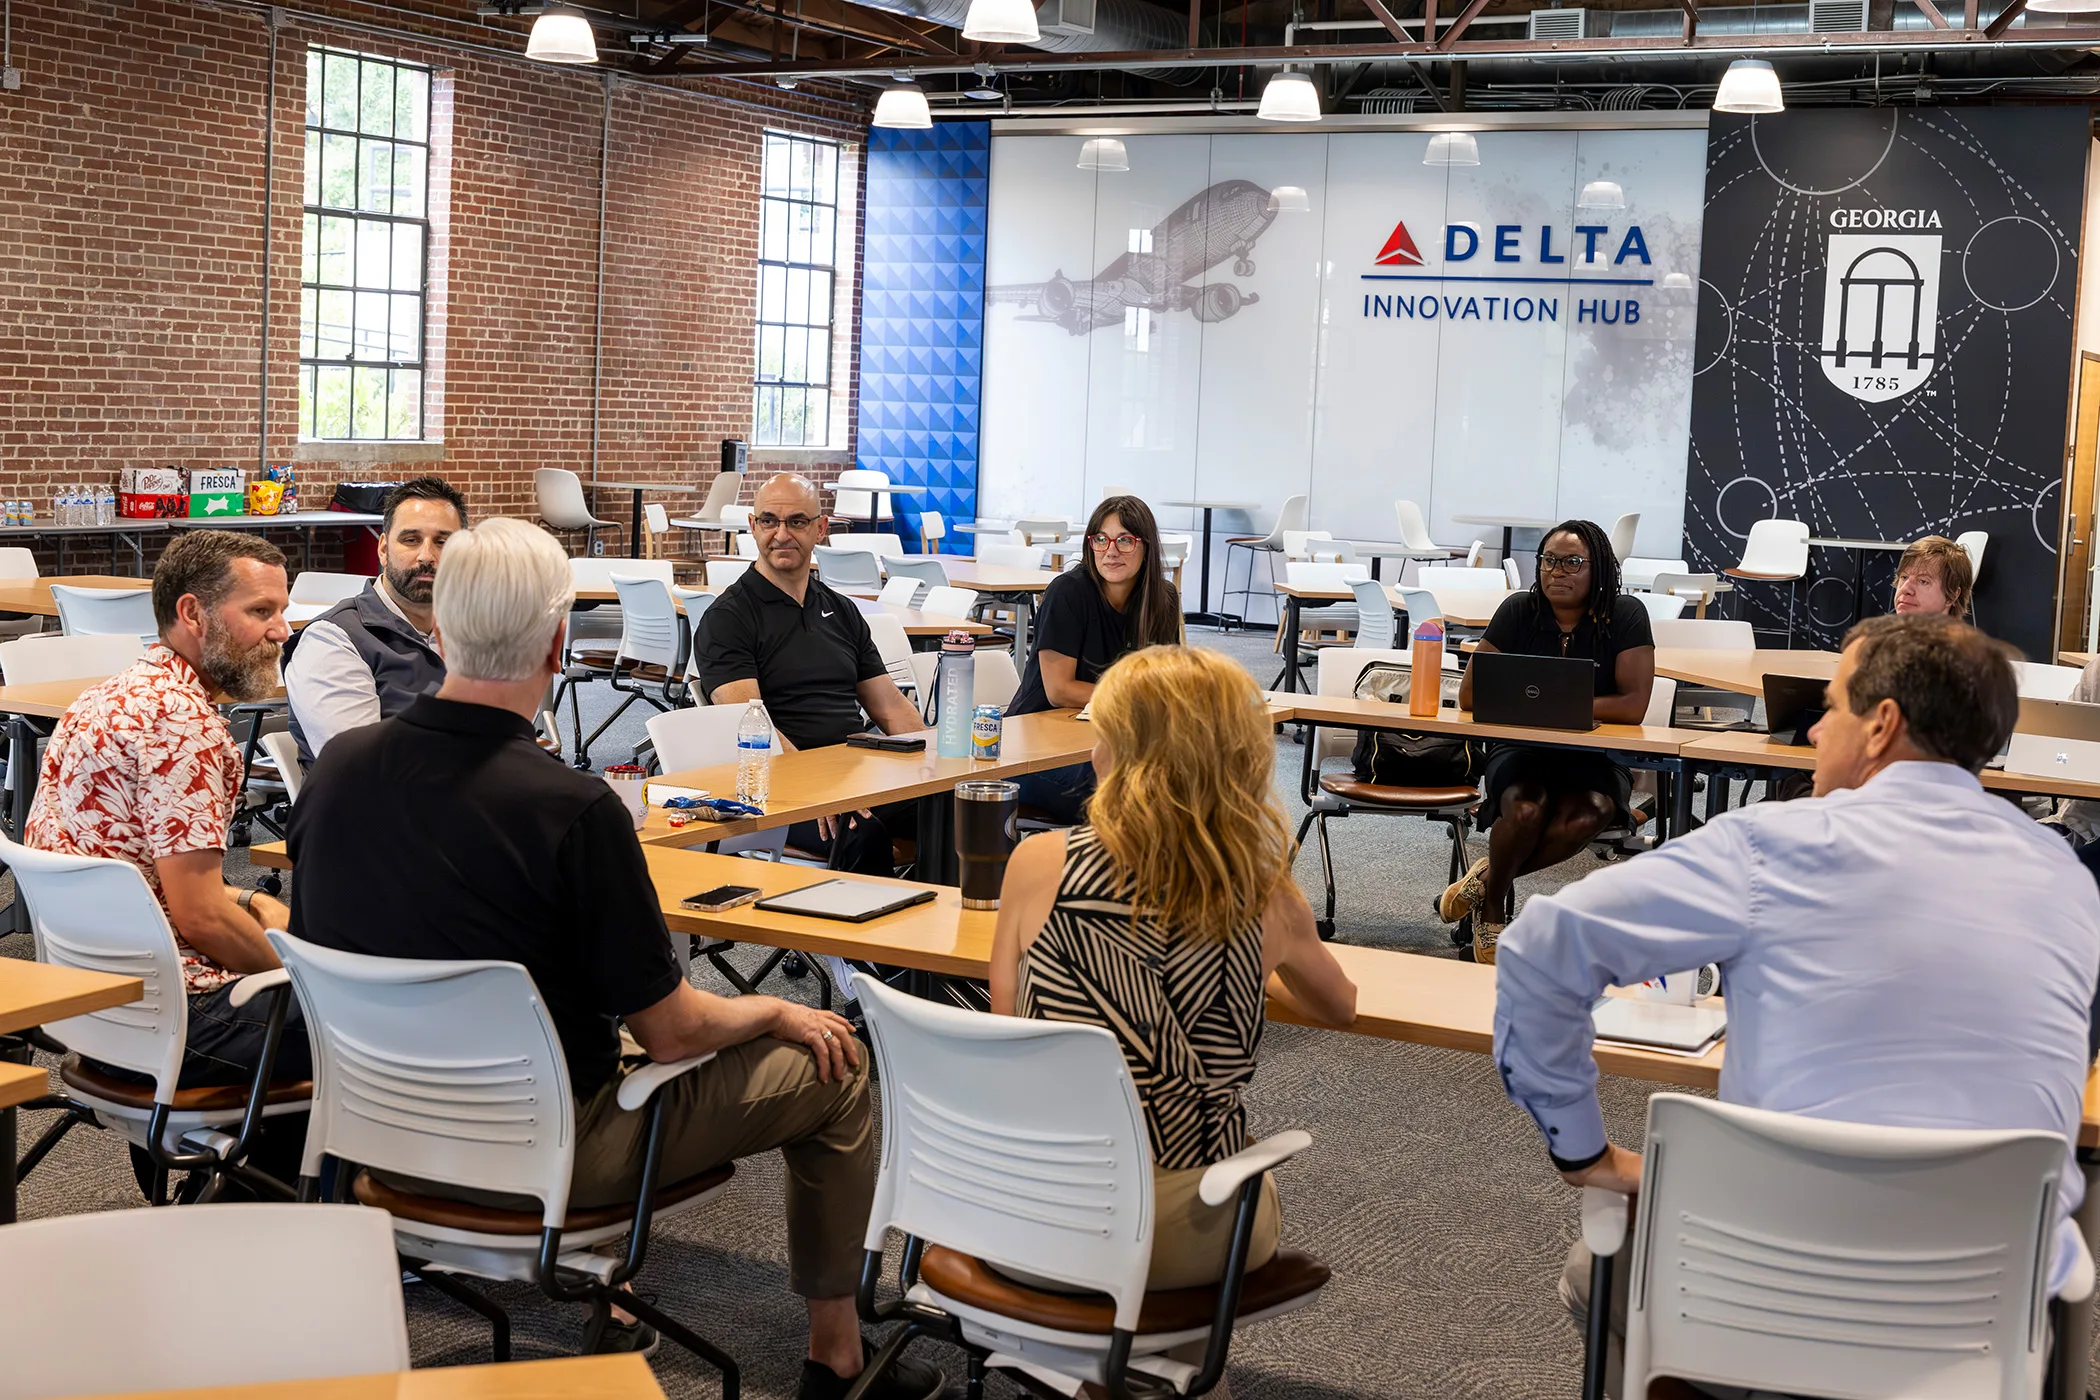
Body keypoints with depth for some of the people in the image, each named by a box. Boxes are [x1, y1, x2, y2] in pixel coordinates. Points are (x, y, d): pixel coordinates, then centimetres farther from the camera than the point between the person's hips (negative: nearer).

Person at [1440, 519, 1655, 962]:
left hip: (1595, 756, 0)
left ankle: (1489, 876, -12)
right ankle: (1493, 907, -8)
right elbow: (1471, 695, -5)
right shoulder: (1520, 611, -1)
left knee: (1589, 813, -34)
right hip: (1521, 751, 1)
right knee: (1525, 807, -33)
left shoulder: (1625, 616, -6)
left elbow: (1633, 706, -16)